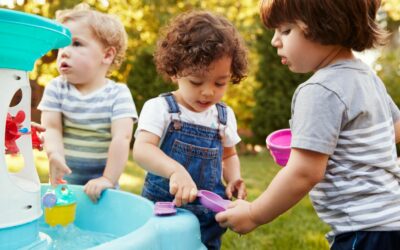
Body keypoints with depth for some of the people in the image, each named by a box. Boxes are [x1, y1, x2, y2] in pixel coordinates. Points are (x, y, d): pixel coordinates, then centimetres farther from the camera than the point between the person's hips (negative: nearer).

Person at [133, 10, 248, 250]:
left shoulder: (225, 115, 3)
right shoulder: (159, 107, -11)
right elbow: (142, 149, -25)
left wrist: (234, 178, -3)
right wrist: (176, 170, -43)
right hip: (163, 212, -3)